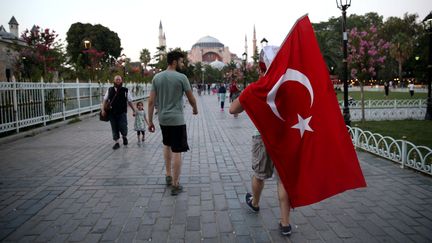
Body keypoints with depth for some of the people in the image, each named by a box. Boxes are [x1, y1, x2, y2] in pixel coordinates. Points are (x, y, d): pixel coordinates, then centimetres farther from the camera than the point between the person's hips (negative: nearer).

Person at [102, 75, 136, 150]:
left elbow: (130, 102, 5)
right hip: (112, 113, 2)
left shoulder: (125, 91, 0)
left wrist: (134, 110, 4)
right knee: (114, 129, 7)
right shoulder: (109, 90, 5)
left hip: (122, 113, -2)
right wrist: (103, 109, -2)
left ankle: (124, 137, 26)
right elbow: (105, 100, 9)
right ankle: (116, 143, 21)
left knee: (123, 128, -7)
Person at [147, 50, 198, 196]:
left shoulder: (157, 77, 5)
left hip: (162, 119, 6)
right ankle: (175, 185, 7)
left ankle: (168, 175, 31)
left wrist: (150, 121, 9)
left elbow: (151, 101, 3)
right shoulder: (181, 77, -9)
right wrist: (195, 109, 20)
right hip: (177, 119, -5)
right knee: (177, 151, 1)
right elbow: (191, 99, -1)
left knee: (167, 145, 26)